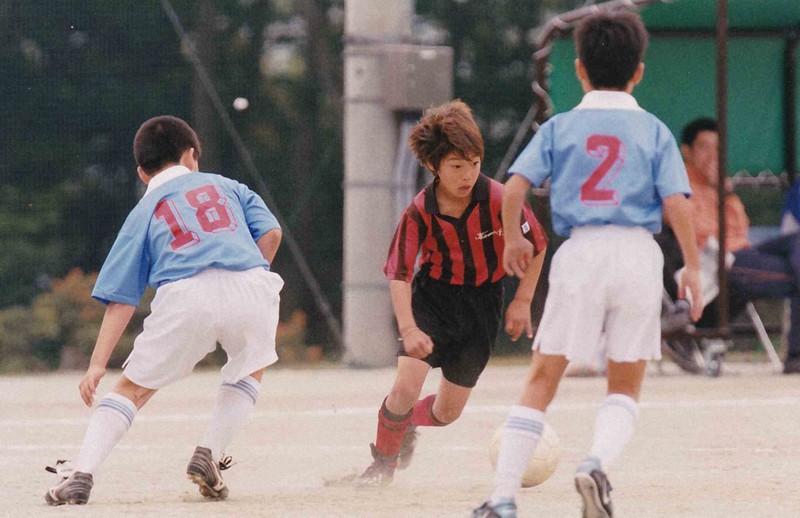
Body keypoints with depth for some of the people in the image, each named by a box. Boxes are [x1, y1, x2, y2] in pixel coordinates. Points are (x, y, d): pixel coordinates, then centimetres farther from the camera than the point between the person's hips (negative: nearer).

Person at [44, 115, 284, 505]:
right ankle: (209, 455, 15)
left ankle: (82, 475, -6)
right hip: (250, 285, 1)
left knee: (133, 388, 12)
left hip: (186, 297, -1)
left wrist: (98, 364, 12)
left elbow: (121, 298, 16)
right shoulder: (226, 185, 29)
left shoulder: (144, 212, 24)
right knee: (249, 369, 31)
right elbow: (270, 233, 14)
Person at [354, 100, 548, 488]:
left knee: (448, 411, 5)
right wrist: (408, 328, -26)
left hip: (482, 304, 1)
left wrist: (522, 301, -4)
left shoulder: (500, 200, -19)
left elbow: (536, 246, -3)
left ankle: (407, 423, 42)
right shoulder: (420, 212, -18)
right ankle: (383, 461, 8)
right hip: (432, 297, -1)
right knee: (405, 386, -20)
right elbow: (398, 273, -14)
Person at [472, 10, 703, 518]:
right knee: (625, 388, 12)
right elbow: (676, 201, -4)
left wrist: (513, 238, 14)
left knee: (543, 379, 8)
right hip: (638, 253, 0)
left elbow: (514, 188, -3)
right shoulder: (653, 130, 5)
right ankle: (598, 462, -18)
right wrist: (692, 266, 5)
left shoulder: (560, 128, 6)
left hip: (581, 250, 0)